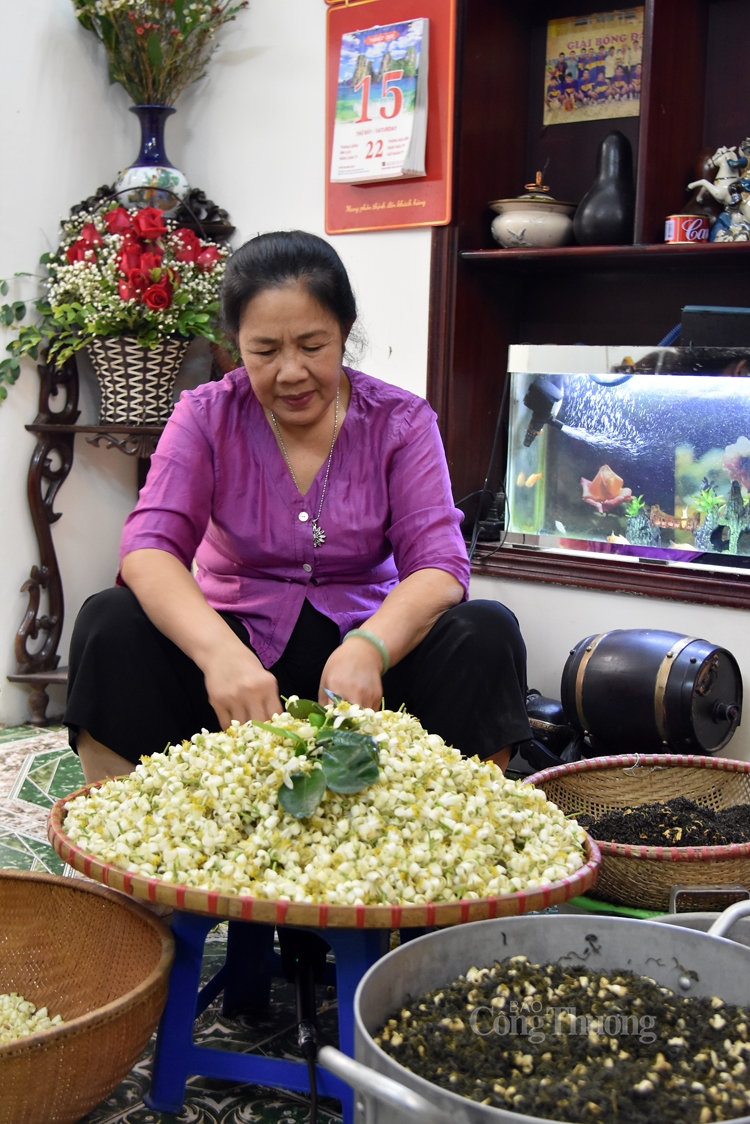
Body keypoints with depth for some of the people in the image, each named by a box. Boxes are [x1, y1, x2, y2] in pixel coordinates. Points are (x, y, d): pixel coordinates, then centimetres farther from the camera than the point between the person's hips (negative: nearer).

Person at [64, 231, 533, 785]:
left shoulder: (400, 421, -1)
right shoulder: (208, 416, -2)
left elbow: (438, 565, -13)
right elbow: (150, 546, -17)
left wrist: (368, 647, -36)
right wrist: (219, 651, -40)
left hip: (360, 639, 0)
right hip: (235, 639, 0)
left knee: (487, 631, -27)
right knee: (111, 622, -27)